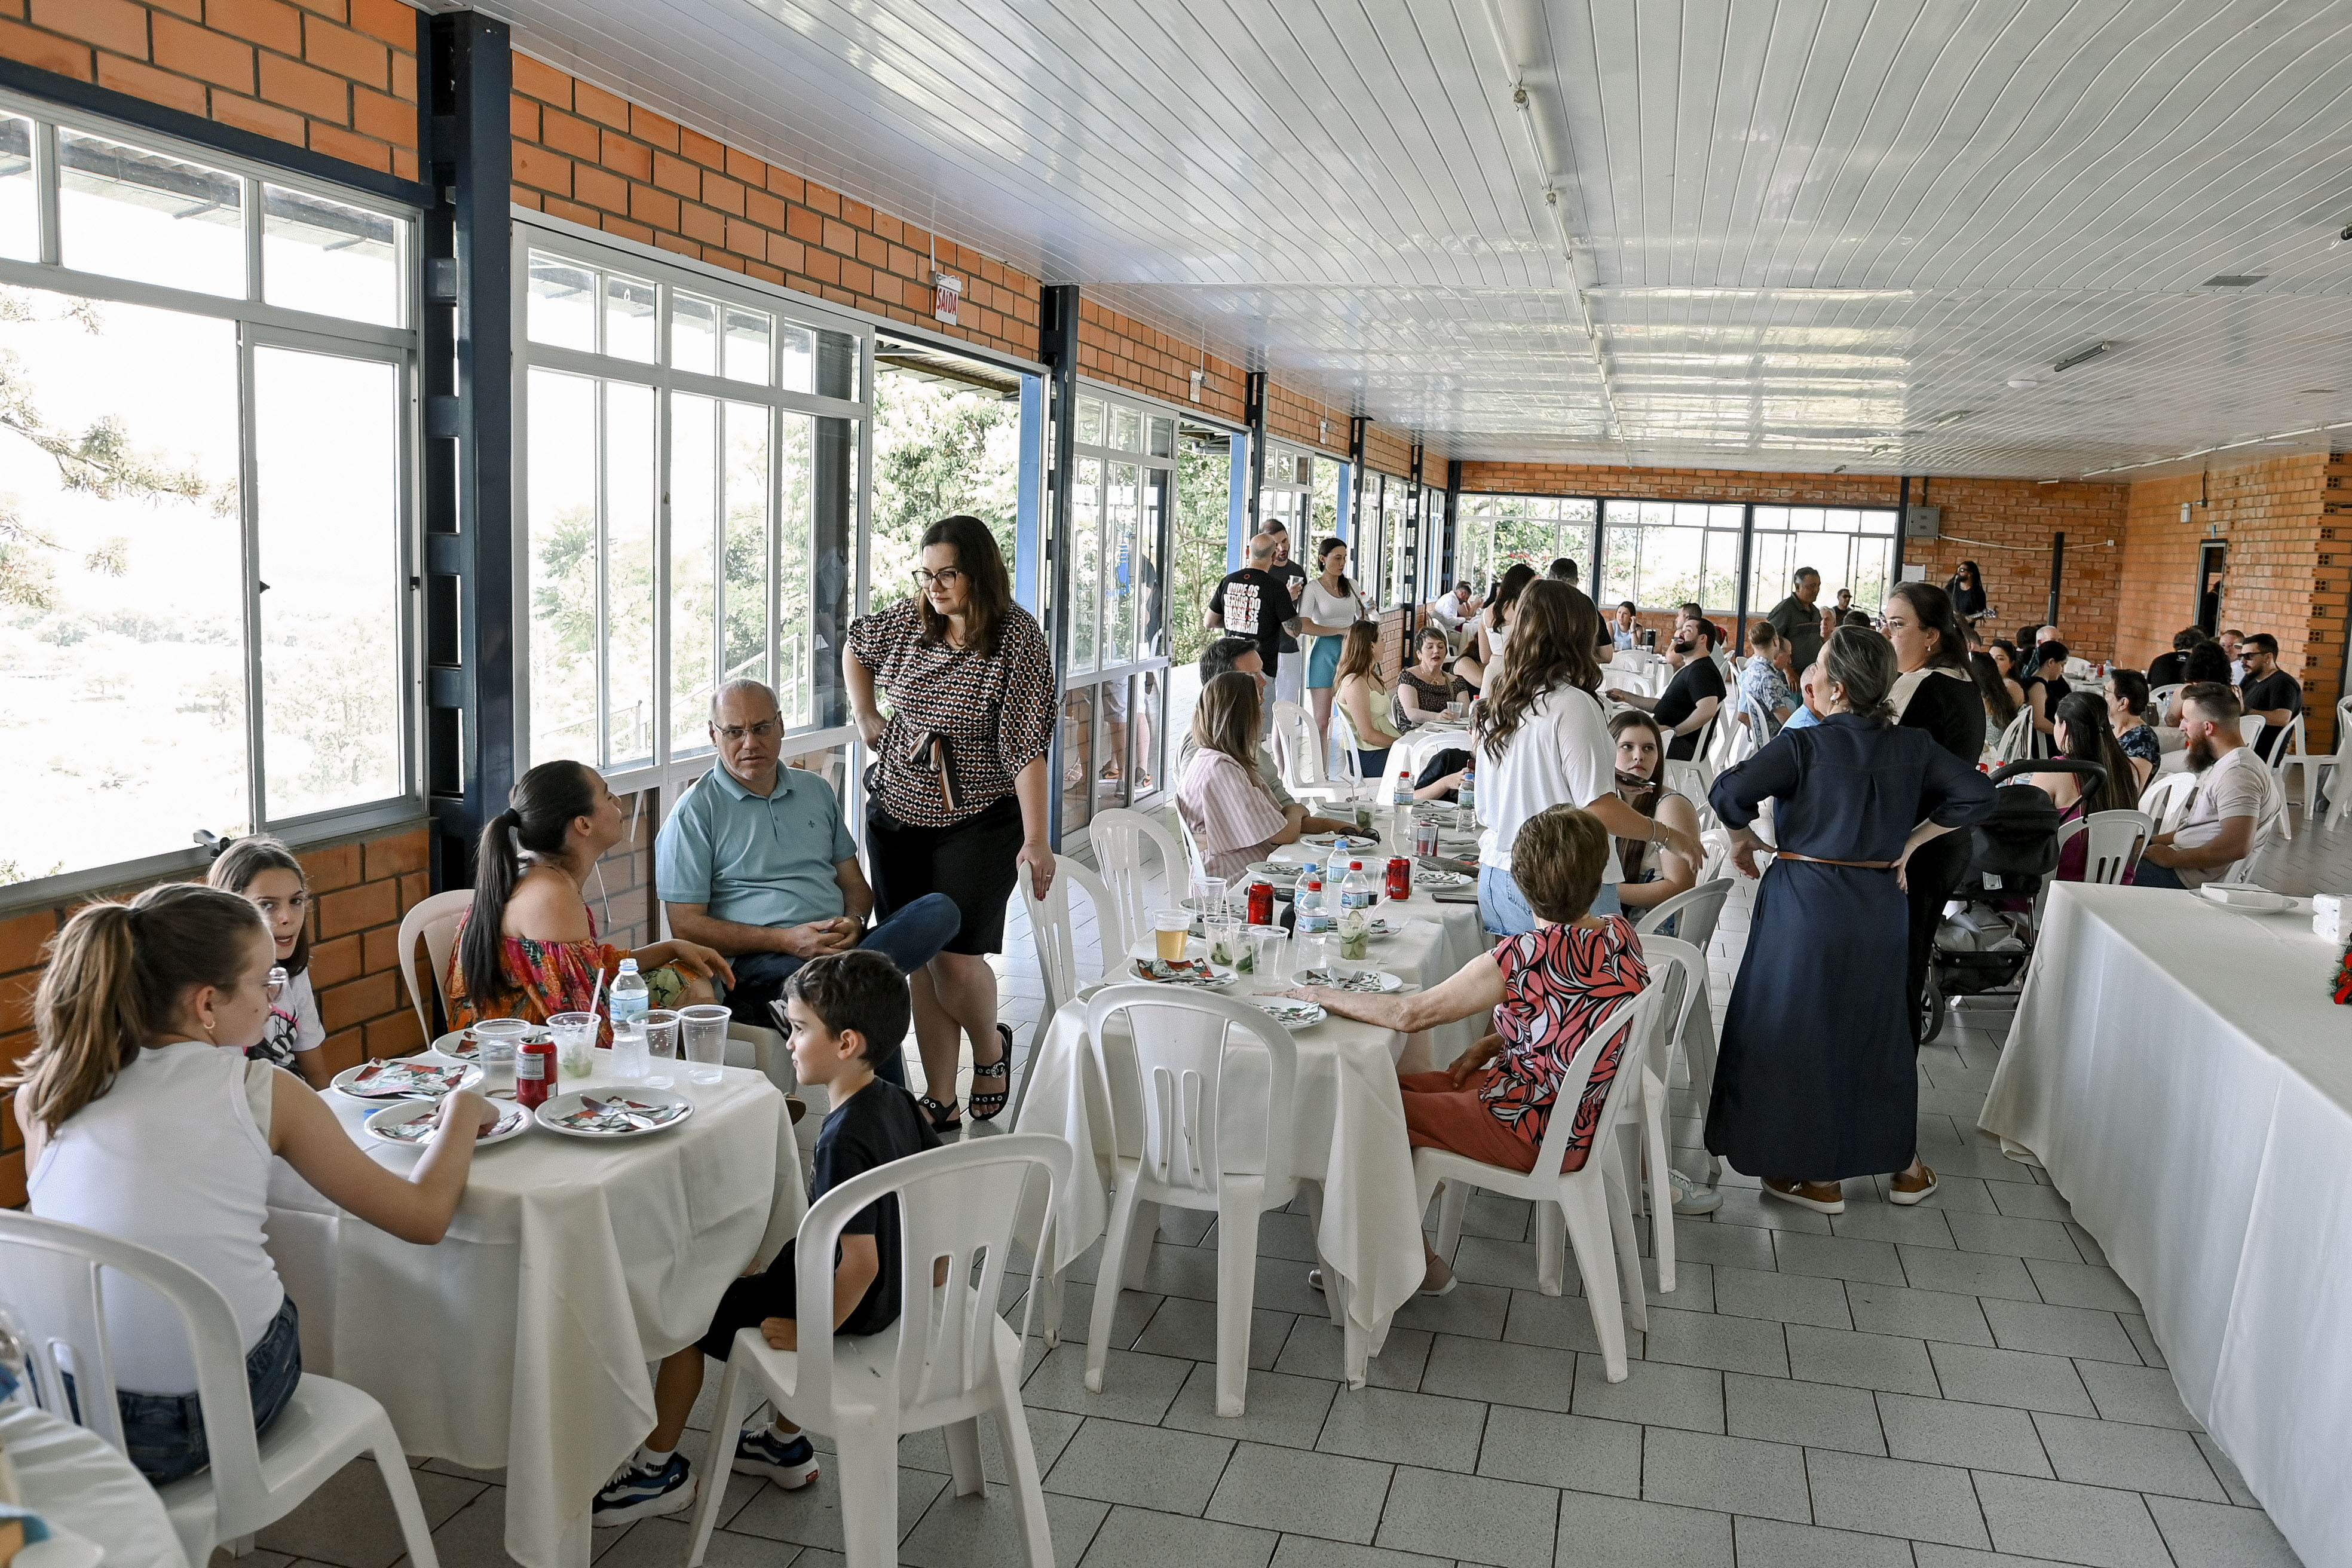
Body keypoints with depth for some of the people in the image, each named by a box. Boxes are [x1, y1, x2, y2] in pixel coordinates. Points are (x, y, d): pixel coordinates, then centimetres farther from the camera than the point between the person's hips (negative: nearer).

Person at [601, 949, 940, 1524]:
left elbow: (860, 1262, -32)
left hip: (852, 1305, -9)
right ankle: (788, 1445, 40)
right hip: (895, 1293, 9)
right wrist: (929, 1278, 17)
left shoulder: (844, 1139, -30)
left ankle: (660, 1470, 25)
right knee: (760, 1272, 33)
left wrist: (808, 1332, -19)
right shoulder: (899, 1103, -4)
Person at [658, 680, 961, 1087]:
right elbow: (686, 925, -3)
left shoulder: (816, 791, 21)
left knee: (940, 909, -22)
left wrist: (853, 921, -3)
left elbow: (855, 883, 23)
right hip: (756, 963, -6)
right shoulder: (694, 813, 3)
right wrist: (786, 940, -15)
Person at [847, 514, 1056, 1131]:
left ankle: (991, 1048, 23)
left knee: (956, 959, -10)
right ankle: (940, 1101, 18)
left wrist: (1036, 840, -19)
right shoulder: (908, 619, 4)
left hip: (978, 822, -5)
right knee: (919, 962, 6)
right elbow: (856, 647, 27)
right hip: (897, 815, 5)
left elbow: (1027, 744, -16)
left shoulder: (1017, 637, -12)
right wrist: (866, 718, 15)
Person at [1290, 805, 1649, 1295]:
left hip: (1534, 1135, -8)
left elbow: (1410, 1014, -23)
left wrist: (1326, 996, -9)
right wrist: (1495, 1044, 3)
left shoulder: (1525, 956, -28)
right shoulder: (1621, 933, -5)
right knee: (1396, 1083, 15)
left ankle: (1418, 1263, 24)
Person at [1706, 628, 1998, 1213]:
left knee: (1804, 1030, 7)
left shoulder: (1805, 743, -15)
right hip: (1880, 906, 5)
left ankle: (1818, 1176, 16)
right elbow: (1976, 795, 3)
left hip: (1805, 905, -5)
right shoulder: (1912, 746, 0)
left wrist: (1742, 837, -5)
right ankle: (1905, 1164, 31)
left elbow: (1730, 790, -24)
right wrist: (1912, 840, 8)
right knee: (1878, 1027, 20)